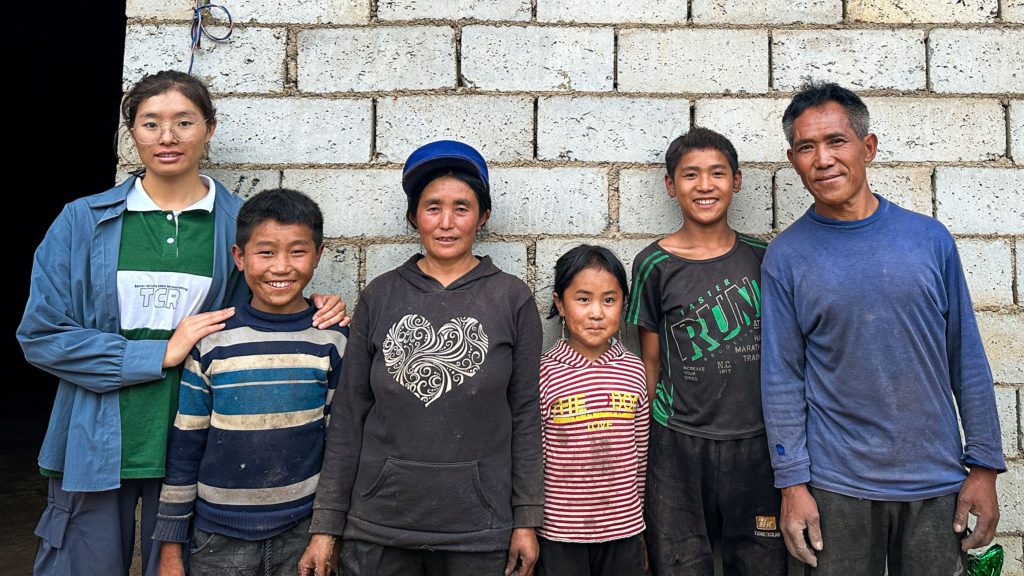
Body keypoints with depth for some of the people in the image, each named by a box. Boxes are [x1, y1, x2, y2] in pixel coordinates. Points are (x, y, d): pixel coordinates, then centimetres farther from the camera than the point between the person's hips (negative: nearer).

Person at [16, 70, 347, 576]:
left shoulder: (240, 224, 1)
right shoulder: (83, 221, 1)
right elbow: (40, 333, -4)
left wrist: (313, 315, -12)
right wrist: (160, 354, -13)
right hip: (94, 447, 0)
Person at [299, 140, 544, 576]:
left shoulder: (512, 299, -3)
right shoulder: (379, 296, 0)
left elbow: (525, 414, 0)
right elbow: (349, 414, 1)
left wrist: (527, 520, -1)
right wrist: (326, 525, 1)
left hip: (477, 528, -1)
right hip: (378, 525, 1)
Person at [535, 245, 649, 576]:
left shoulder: (633, 372, -1)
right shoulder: (544, 374, -10)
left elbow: (640, 454, 8)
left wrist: (636, 520, 12)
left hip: (623, 529, 3)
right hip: (558, 533, -3)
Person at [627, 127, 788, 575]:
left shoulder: (761, 257, 4)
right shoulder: (655, 265, -3)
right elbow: (650, 361, 2)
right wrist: (645, 448, 2)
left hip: (757, 441, 2)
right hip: (679, 444, -2)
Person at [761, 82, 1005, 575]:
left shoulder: (929, 238, 0)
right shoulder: (787, 256, -5)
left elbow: (967, 360, 3)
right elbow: (782, 378, -5)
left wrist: (985, 466, 2)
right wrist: (792, 483, -7)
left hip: (937, 482, 2)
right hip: (837, 486, -1)